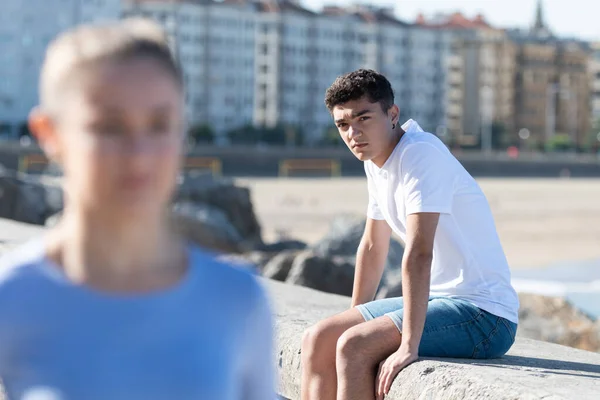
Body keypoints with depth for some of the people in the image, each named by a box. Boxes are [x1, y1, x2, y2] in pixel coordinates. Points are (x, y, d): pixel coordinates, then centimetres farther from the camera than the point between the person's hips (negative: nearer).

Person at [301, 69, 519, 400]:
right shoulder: (375, 161, 8)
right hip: (439, 300, 9)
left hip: (483, 314, -9)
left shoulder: (421, 154, -20)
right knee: (318, 339, 1)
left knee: (353, 347, -23)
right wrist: (352, 318, 25)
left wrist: (408, 346, -31)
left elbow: (419, 253, -27)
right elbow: (372, 247, 21)